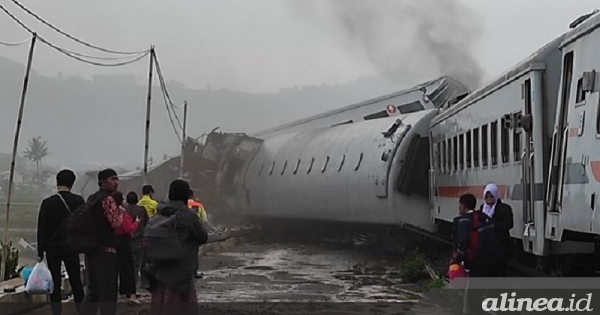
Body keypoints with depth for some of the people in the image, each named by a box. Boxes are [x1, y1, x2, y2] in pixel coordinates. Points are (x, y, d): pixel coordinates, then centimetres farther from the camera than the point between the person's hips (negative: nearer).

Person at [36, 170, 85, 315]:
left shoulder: (48, 202, -6)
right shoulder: (79, 201, -3)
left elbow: (42, 229, -4)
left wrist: (40, 252, 0)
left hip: (52, 248, -1)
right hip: (72, 247, 1)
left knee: (55, 285, 4)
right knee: (76, 283, 8)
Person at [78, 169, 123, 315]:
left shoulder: (91, 199, 16)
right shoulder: (107, 199, -13)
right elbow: (117, 224, -18)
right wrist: (121, 212, -1)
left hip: (91, 248, 9)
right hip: (105, 250, -9)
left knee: (93, 290, 14)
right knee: (108, 292, -2)